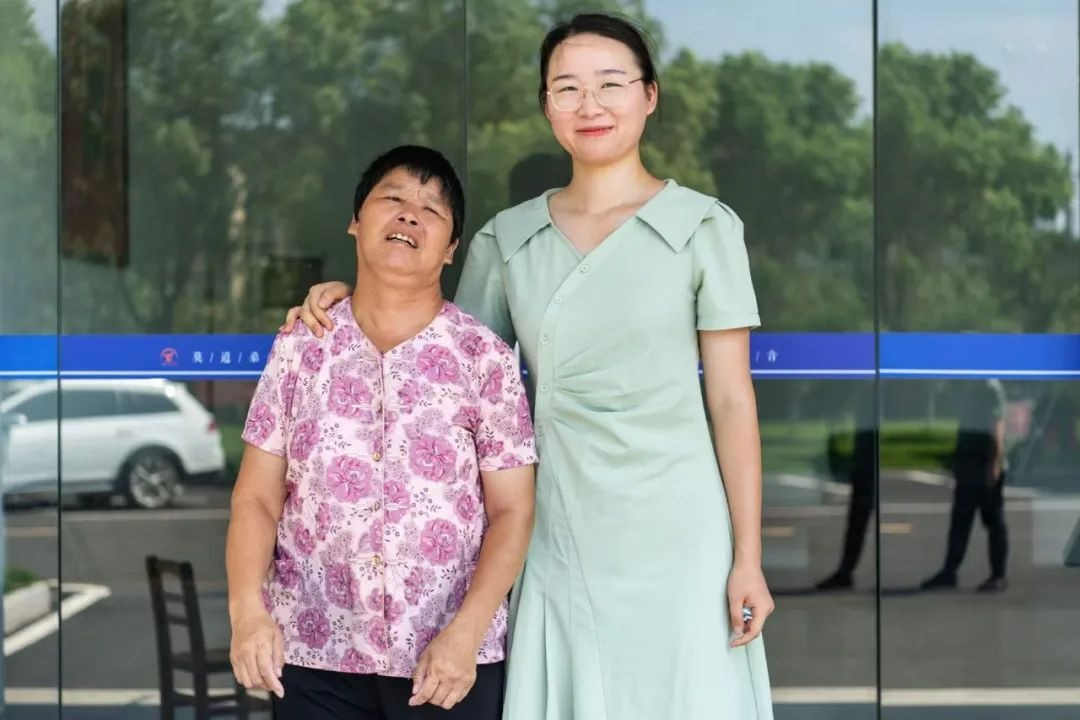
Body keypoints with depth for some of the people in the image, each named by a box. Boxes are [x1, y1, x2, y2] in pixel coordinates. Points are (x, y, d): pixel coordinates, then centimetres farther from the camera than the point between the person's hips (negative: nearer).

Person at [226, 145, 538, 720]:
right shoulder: (299, 348, 4)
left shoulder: (485, 358, 0)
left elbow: (512, 510, -2)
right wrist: (246, 607, -13)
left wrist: (467, 631, -14)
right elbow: (257, 498, 3)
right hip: (315, 652, 1)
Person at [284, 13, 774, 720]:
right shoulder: (507, 236, 7)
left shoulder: (704, 226, -1)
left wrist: (748, 557, -5)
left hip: (676, 530, -2)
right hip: (560, 529, 2)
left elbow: (732, 398, -2)